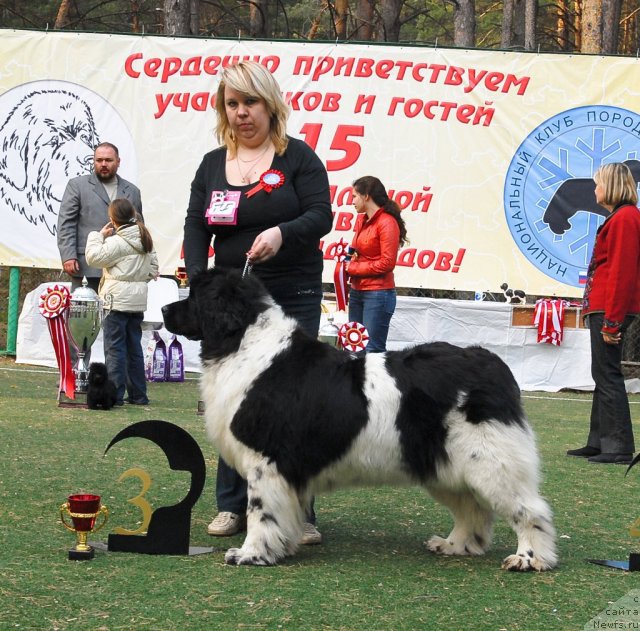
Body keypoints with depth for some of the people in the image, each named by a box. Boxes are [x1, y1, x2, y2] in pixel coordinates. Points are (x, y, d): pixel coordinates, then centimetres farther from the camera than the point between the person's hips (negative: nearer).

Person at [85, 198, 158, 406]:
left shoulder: (117, 241, -13)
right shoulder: (146, 240, 11)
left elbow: (94, 256, -14)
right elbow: (153, 267, 16)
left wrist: (98, 235, -4)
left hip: (118, 299, -7)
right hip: (138, 301, 7)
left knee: (114, 346, -4)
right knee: (134, 346, 13)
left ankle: (115, 393, -6)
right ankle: (138, 394, 15)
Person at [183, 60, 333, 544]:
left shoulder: (297, 157, 0)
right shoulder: (213, 164, 11)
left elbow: (321, 215, -8)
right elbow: (196, 227, 5)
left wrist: (282, 233, -28)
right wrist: (199, 279, -12)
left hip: (293, 299, -3)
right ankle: (232, 506, 9)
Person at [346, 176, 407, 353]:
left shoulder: (387, 222, -10)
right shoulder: (362, 220, 13)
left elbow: (387, 263, -14)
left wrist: (353, 268, -10)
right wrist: (350, 256, 5)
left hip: (378, 293, -8)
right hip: (357, 291, 8)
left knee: (373, 349, -9)